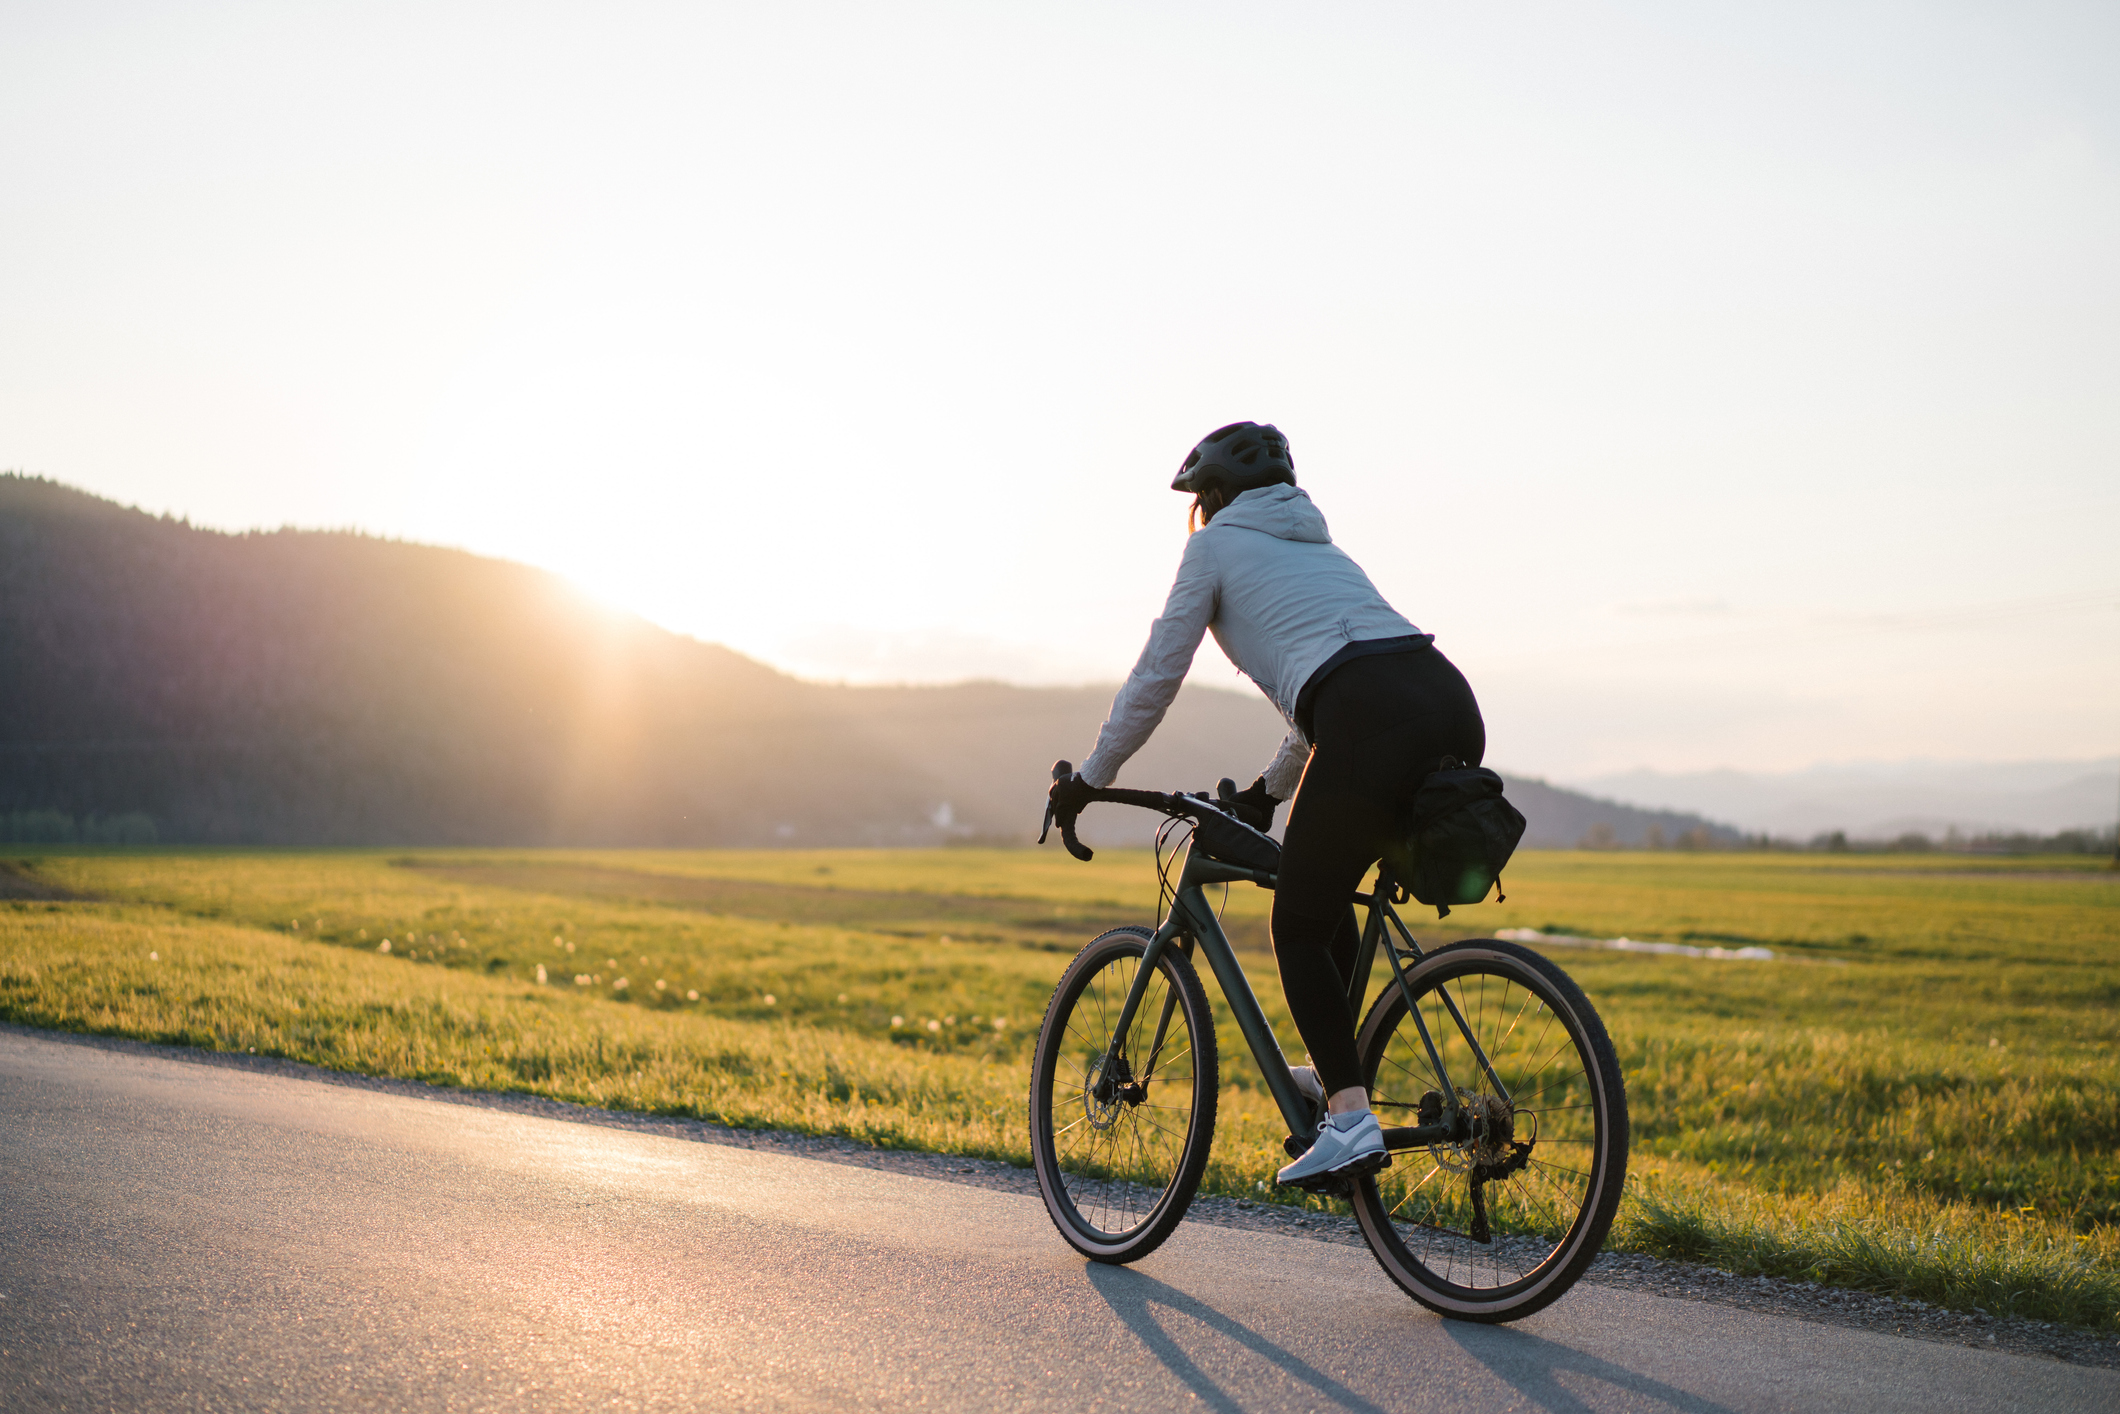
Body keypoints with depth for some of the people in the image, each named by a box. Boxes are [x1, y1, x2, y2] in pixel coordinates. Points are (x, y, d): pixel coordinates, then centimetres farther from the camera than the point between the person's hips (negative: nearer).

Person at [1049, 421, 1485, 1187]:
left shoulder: (1216, 545, 15)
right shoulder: (1316, 545, 35)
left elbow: (1155, 675, 14)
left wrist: (1089, 778, 25)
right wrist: (1269, 788, 52)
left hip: (1374, 724, -8)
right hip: (1454, 707, 8)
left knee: (1298, 926, 6)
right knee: (1324, 896, 27)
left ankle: (1350, 1118, -4)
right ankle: (1332, 1071, 32)